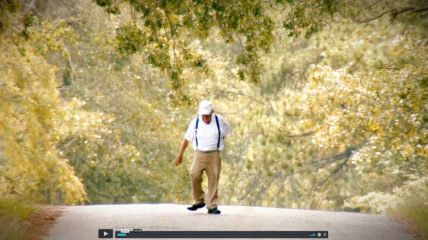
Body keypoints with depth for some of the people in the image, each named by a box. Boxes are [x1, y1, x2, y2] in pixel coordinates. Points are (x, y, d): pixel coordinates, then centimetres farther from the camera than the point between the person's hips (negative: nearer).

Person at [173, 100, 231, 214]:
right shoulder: (195, 122, 1)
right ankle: (199, 201, -5)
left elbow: (227, 129, 21)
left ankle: (212, 206, 1)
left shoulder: (219, 120, 0)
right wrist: (180, 155, 11)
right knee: (194, 175, -19)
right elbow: (186, 140, 9)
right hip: (199, 153, 0)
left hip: (214, 154, 0)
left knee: (213, 179, -5)